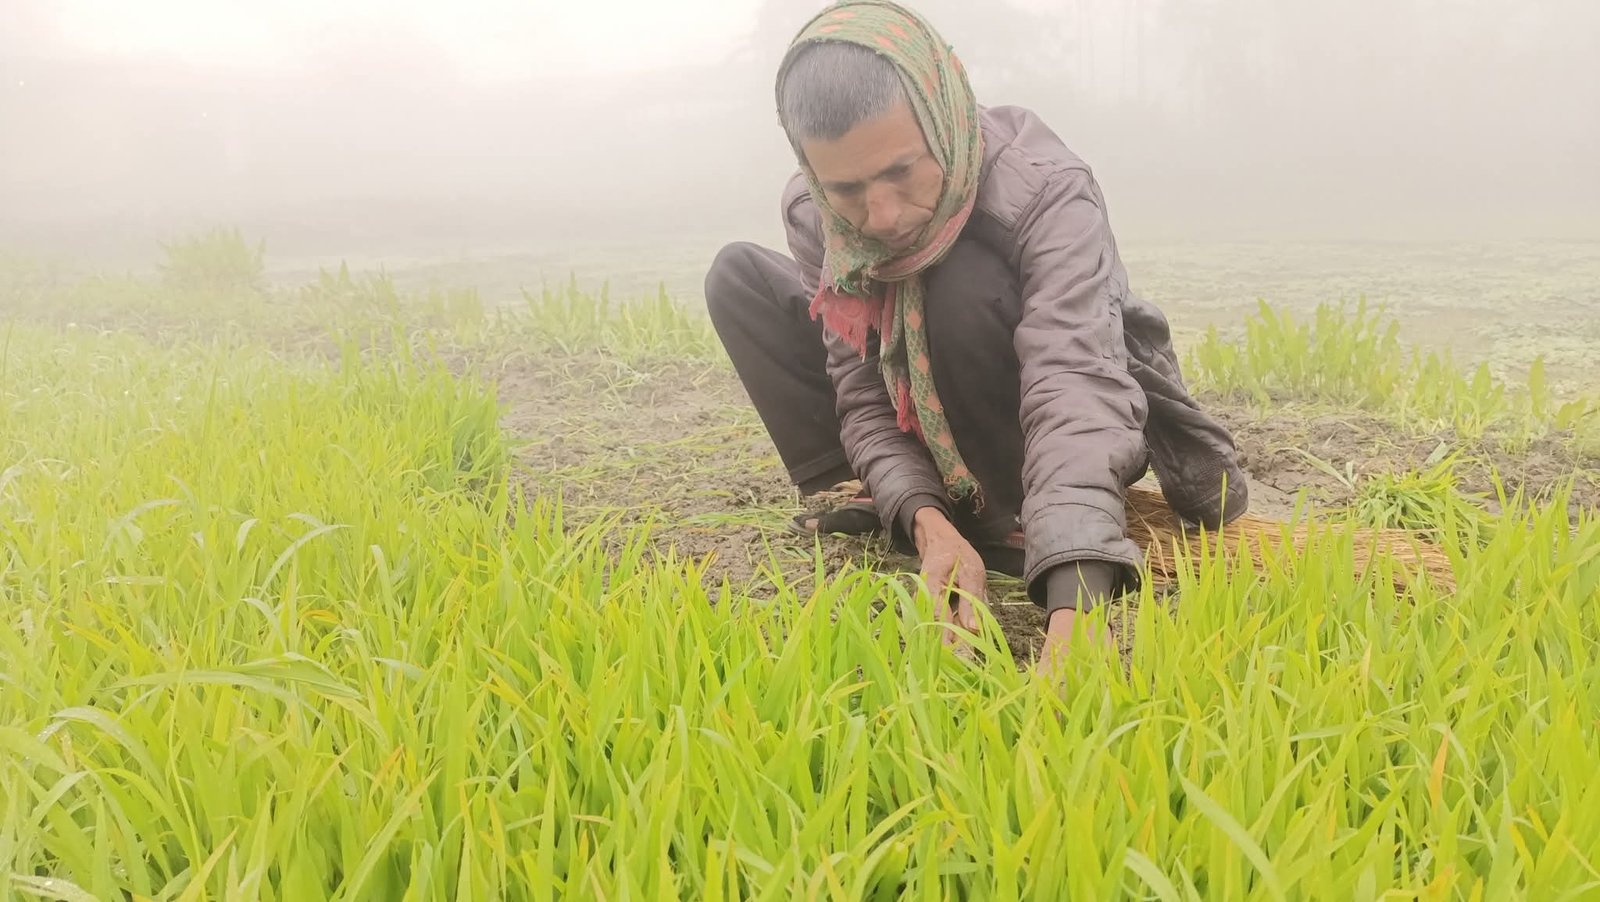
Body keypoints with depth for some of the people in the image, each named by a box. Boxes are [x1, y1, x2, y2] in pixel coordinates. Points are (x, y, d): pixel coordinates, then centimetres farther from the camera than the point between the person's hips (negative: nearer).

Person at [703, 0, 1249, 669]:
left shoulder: (1042, 187, -33)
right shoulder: (812, 215, -19)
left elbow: (1077, 386, -47)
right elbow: (865, 401, -19)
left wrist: (1071, 616, -61)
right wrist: (928, 527, -40)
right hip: (928, 432, 5)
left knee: (967, 282, -37)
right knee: (739, 275, -10)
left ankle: (1018, 526, -17)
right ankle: (869, 510, -8)